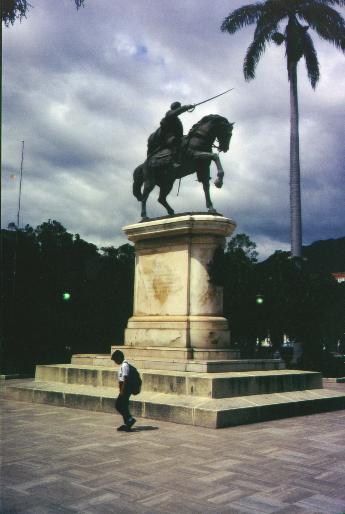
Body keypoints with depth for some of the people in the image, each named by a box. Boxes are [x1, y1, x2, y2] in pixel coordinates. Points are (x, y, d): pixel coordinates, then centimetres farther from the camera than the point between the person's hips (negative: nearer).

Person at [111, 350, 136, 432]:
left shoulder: (124, 366, -17)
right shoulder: (122, 365, 14)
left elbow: (125, 379, -21)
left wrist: (122, 391, -20)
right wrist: (121, 390, 20)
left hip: (125, 390, -10)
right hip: (125, 390, 10)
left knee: (118, 405, -7)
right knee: (123, 406, 12)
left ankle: (130, 419, -6)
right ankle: (127, 424, 17)